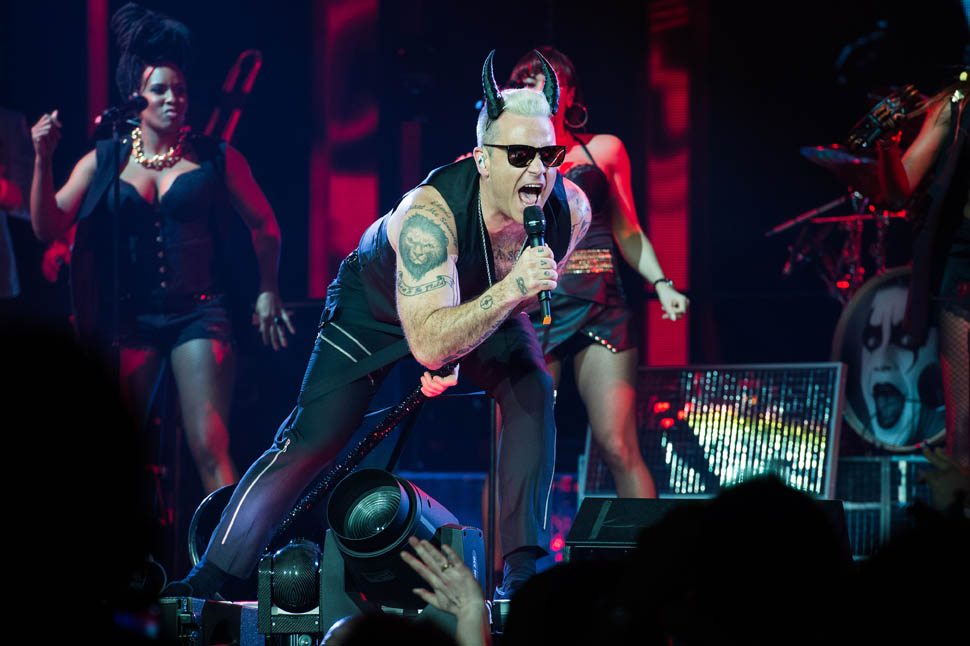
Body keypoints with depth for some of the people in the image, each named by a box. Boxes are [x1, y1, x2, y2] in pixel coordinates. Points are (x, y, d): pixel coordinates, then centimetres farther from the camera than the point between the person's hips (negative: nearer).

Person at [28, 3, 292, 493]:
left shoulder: (216, 159, 4)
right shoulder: (103, 163, 6)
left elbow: (264, 225, 13)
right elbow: (48, 228, 0)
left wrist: (267, 291, 5)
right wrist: (43, 160, -11)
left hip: (199, 314, -2)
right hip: (129, 319, 2)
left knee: (210, 449, -14)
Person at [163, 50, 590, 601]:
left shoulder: (571, 210, -27)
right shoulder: (428, 214, -43)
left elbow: (535, 288, -4)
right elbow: (428, 343, -49)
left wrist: (456, 350, -6)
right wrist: (509, 291, -59)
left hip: (481, 305, 4)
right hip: (379, 305, -4)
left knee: (534, 392, -22)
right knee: (310, 443, -9)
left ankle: (524, 569, -16)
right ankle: (209, 580, 0)